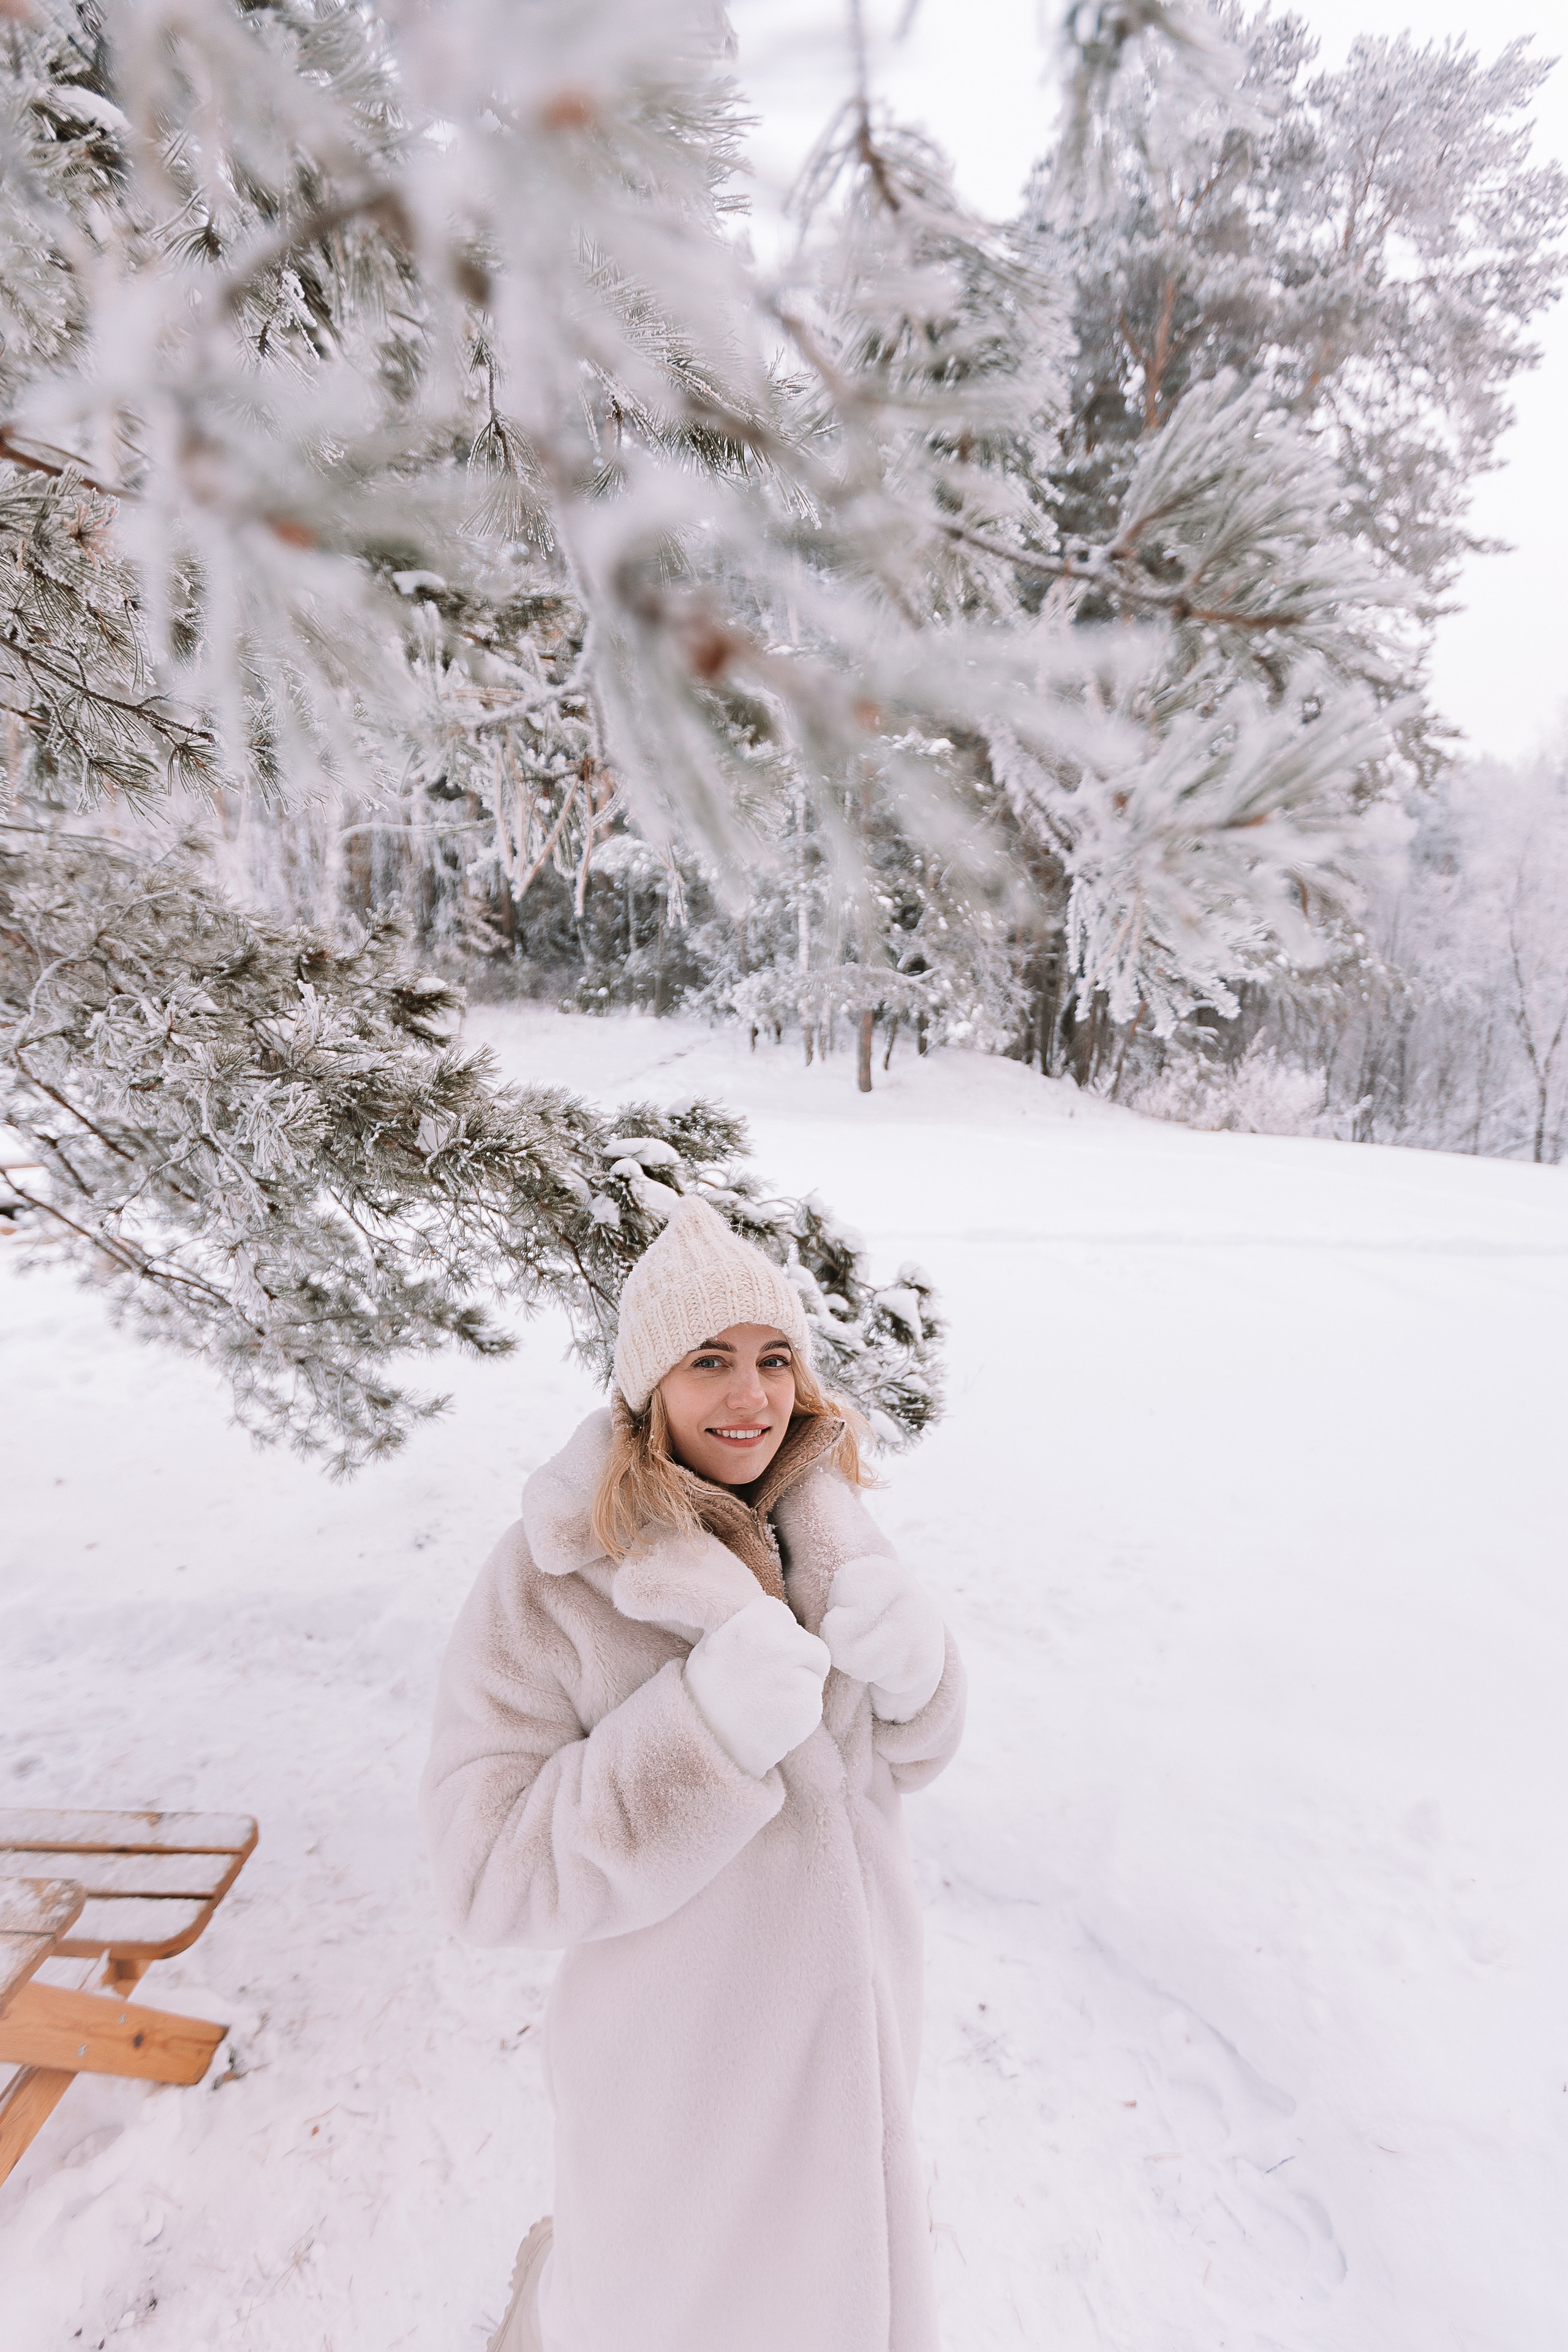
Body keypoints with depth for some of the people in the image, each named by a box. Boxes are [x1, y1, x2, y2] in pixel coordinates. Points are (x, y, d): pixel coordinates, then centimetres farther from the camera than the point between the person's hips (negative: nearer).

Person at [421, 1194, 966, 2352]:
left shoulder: (827, 1526, -10)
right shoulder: (553, 1575, -24)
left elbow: (893, 1762, -1)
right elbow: (490, 1867, -22)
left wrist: (914, 1666, -24)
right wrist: (703, 1728, -35)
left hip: (850, 2005, 5)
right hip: (682, 2049, -4)